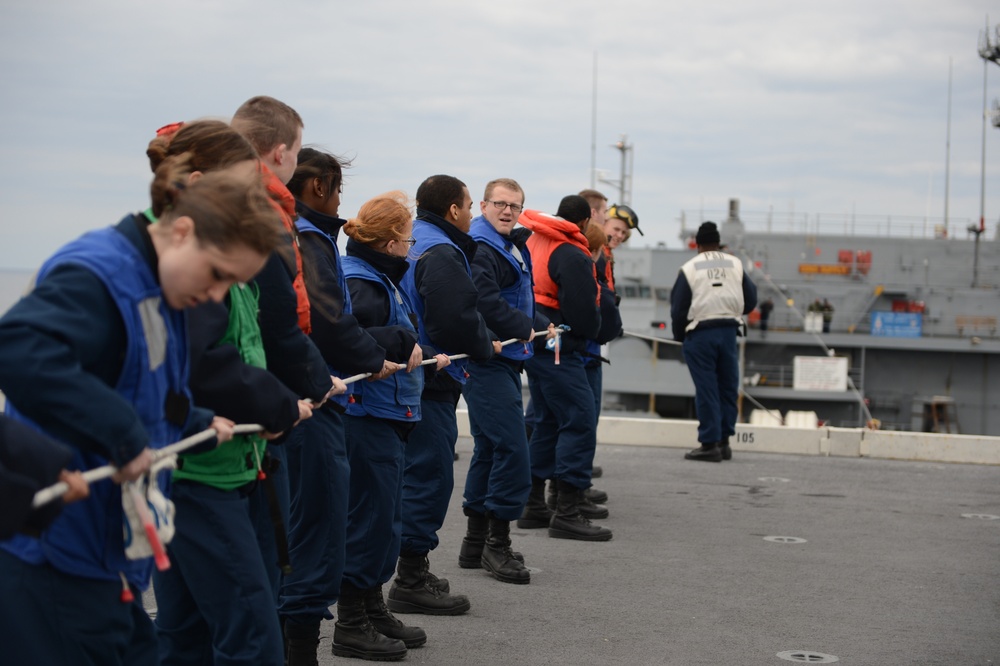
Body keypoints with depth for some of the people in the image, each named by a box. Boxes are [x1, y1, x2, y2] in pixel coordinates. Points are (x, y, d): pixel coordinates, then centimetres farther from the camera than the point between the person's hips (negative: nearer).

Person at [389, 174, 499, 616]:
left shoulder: (411, 245, 17)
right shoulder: (441, 254, -16)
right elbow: (457, 323, -24)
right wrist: (487, 347, -5)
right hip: (432, 382, -10)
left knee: (419, 473, 17)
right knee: (429, 475, -4)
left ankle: (412, 572, 25)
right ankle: (411, 582, 0)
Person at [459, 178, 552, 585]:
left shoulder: (512, 247, 19)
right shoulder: (480, 249, -14)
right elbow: (485, 302, -26)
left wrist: (543, 326, 12)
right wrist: (526, 328, -13)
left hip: (504, 363, 11)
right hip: (486, 364, -11)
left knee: (490, 448, 14)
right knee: (511, 448, -13)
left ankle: (476, 543, 21)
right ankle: (497, 544, -7)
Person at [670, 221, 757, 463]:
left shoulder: (689, 268, -3)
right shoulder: (735, 264, 5)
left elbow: (678, 308, -1)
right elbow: (751, 300, 8)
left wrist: (679, 336, 15)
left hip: (700, 334, -3)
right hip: (728, 331, 3)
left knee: (706, 389, 0)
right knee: (728, 386, 11)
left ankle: (710, 444, -1)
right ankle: (723, 441, 13)